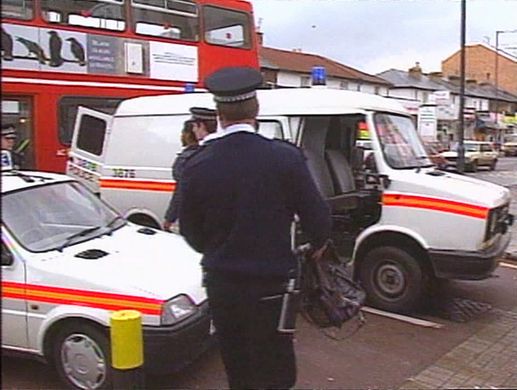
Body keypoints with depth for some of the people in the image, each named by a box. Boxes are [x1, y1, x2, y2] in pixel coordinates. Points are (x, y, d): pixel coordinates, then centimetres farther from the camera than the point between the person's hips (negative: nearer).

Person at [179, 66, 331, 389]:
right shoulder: (285, 157, -14)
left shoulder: (197, 166, -6)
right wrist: (319, 244, 14)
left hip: (221, 284, 3)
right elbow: (316, 215, -9)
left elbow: (191, 232, 4)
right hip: (270, 285, -3)